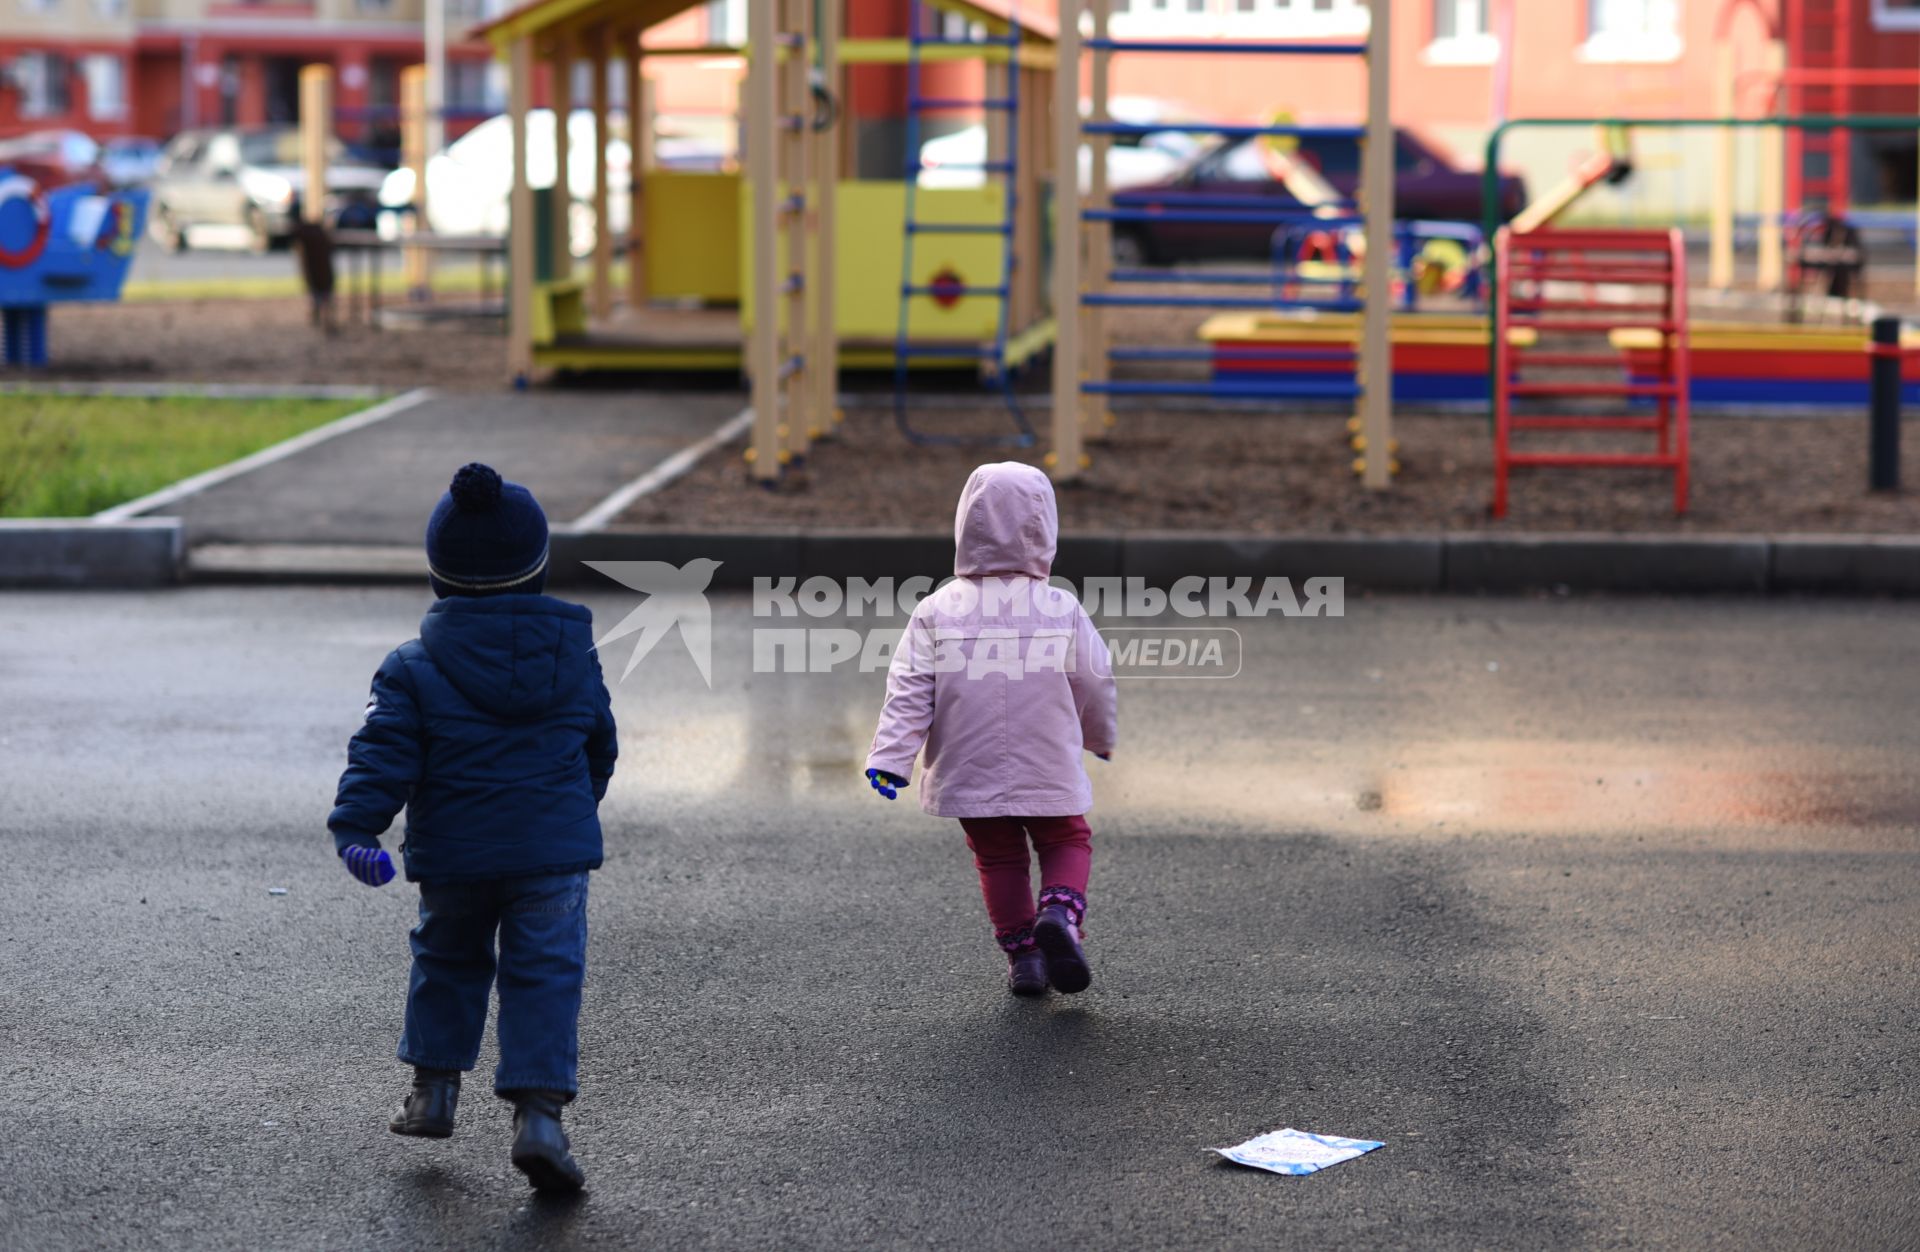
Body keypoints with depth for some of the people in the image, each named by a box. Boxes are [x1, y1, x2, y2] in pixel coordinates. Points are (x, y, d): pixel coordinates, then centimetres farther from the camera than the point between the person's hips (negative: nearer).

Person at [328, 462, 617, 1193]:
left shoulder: (414, 668, -6)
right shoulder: (576, 655, 2)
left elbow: (383, 756, -15)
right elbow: (599, 745, 15)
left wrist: (355, 828, -15)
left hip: (453, 856, 0)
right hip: (553, 853, 0)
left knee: (447, 960, 22)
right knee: (545, 975, 0)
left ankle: (434, 1089, 29)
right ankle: (539, 1110, -13)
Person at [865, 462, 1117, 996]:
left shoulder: (936, 612, -7)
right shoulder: (1064, 611, -7)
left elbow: (909, 692, -10)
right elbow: (1095, 684, 4)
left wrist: (890, 756, -7)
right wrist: (1101, 737, 23)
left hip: (970, 774, 1)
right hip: (1049, 771, -1)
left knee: (998, 857, 18)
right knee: (1067, 842, 17)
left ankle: (1022, 952, 18)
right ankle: (1061, 910, -10)